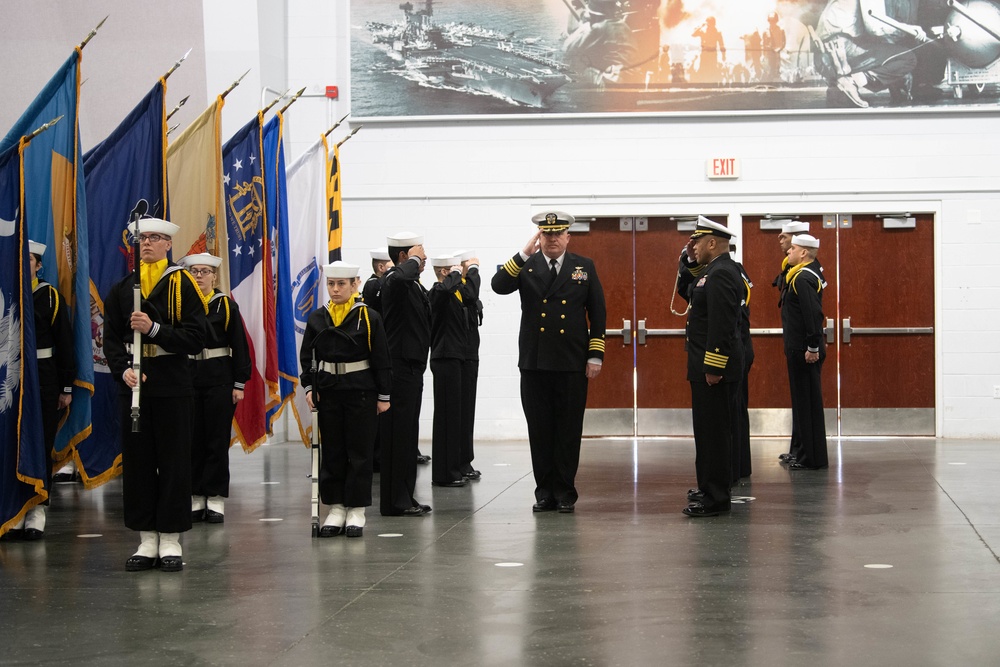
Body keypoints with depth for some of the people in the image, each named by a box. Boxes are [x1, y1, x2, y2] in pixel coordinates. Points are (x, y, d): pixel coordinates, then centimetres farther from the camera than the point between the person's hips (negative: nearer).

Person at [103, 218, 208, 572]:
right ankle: (147, 539, 14)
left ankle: (171, 540, 7)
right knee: (137, 462, 6)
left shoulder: (182, 284, -1)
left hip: (172, 386, -4)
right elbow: (111, 339, 5)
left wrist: (154, 328, -19)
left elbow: (195, 337, -9)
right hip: (134, 385, 4)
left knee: (174, 462, 0)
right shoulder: (121, 289, 10)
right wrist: (123, 370, -12)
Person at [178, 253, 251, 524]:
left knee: (218, 440, 1)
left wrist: (239, 384, -5)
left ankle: (216, 499, 6)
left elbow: (240, 347, 0)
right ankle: (196, 499, 12)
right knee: (192, 440, 5)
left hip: (220, 382, -2)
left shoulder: (226, 305, 1)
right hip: (187, 381, 2)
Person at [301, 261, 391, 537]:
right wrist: (309, 387, -2)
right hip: (328, 392, 3)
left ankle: (356, 511, 8)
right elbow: (307, 356, 10)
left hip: (361, 392, -3)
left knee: (359, 452, 1)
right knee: (332, 451, 7)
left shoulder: (368, 317, -6)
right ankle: (336, 508, 15)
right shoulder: (317, 319, 5)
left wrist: (383, 395, -6)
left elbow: (381, 359, -4)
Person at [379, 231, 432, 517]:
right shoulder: (393, 281, -13)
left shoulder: (415, 285, 17)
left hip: (413, 368, 10)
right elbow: (399, 278, -40)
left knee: (408, 434, 13)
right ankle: (394, 501, -1)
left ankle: (405, 498, 19)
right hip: (399, 367, -10)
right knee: (398, 434, -6)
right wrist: (414, 261, -22)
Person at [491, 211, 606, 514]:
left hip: (572, 364, 0)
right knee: (540, 431, 4)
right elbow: (499, 286, -13)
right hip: (534, 363, 1)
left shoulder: (584, 267, 6)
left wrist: (595, 355, -1)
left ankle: (565, 493, 12)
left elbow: (598, 314, 6)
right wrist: (525, 254, -19)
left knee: (569, 431, 3)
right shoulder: (525, 266, 6)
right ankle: (545, 492, 13)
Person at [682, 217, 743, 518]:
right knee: (711, 432, 16)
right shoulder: (720, 270, 16)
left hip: (714, 368, -11)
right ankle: (712, 490, 23)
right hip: (710, 366, 11)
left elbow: (722, 324, -24)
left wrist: (712, 368, -24)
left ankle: (715, 499, -1)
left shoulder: (721, 274, -17)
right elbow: (689, 292, 25)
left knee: (713, 432, -6)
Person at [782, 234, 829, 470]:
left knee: (807, 403, -5)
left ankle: (811, 458, 0)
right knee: (807, 402, 14)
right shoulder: (810, 272, 14)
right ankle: (805, 453, 22)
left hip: (803, 351, -10)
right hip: (802, 350, 10)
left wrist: (813, 347, -24)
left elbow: (813, 313, -26)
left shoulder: (803, 278, -17)